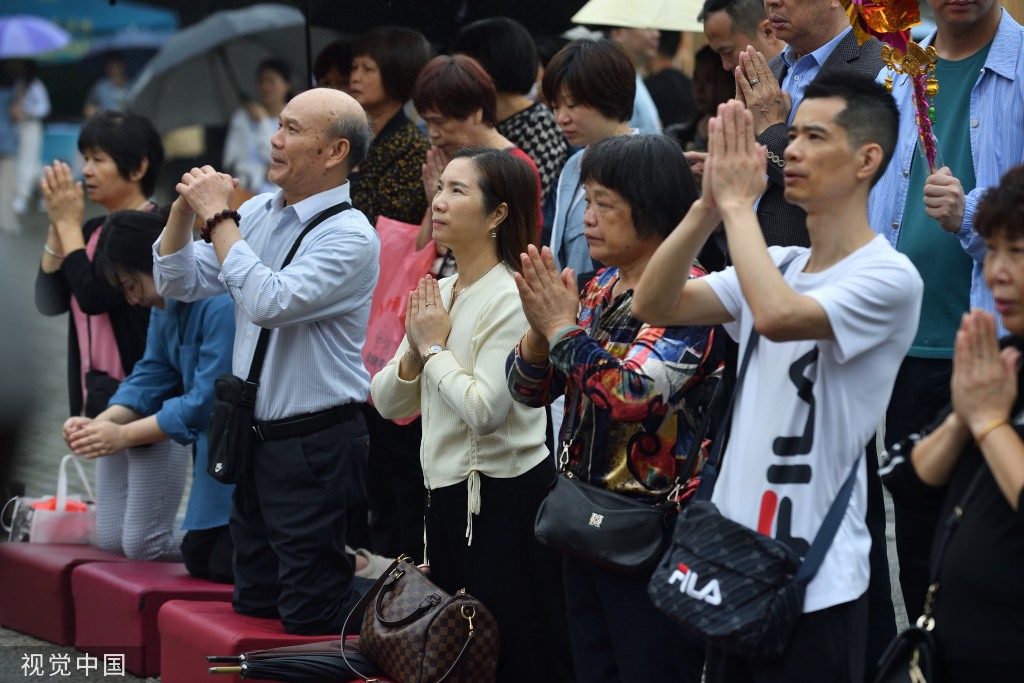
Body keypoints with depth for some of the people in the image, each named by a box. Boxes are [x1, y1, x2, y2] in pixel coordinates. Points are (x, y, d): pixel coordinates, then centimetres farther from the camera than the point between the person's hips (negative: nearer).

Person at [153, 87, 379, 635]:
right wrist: (185, 209, -4)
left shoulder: (350, 236, -17)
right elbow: (179, 284, 12)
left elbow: (269, 302, -29)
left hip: (314, 445, -8)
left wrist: (218, 216, -22)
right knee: (254, 603, 16)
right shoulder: (258, 213, 7)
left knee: (308, 614, -2)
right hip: (256, 439, 8)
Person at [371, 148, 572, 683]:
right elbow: (386, 402, 11)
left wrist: (435, 348, -12)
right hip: (447, 492, 9)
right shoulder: (438, 292, 10)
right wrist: (414, 352, -7)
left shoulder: (509, 298, -14)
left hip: (504, 498, -9)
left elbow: (485, 408, -25)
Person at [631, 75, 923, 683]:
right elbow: (654, 306, 1)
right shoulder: (777, 265, 11)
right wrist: (710, 205, -10)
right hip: (735, 563, 7)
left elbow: (776, 315, -30)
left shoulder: (889, 278, -13)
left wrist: (738, 204, -18)